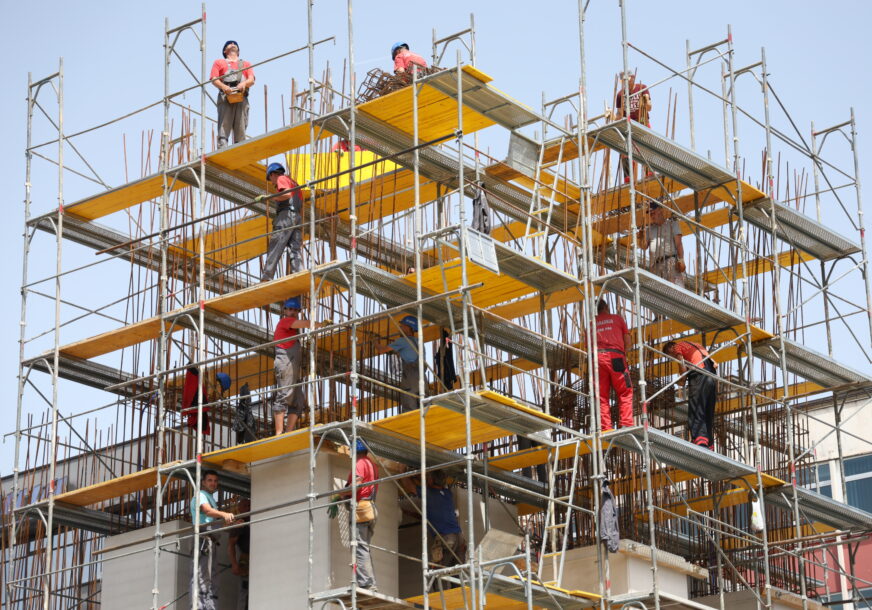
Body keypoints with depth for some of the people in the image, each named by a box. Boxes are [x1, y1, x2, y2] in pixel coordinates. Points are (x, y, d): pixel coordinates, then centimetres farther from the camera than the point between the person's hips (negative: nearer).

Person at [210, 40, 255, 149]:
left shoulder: (246, 64, 31)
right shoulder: (219, 63, 25)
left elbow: (252, 80, 15)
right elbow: (214, 79, 9)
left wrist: (244, 83, -10)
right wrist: (224, 87, -13)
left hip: (242, 97, 2)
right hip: (225, 96, -2)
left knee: (240, 129, -9)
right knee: (224, 128, -16)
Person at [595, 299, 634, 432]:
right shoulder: (617, 318, 16)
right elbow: (628, 343, 14)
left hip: (597, 357, 2)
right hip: (615, 356, -2)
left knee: (602, 396, 3)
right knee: (625, 393, 1)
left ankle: (606, 429, -7)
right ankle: (626, 425, -13)